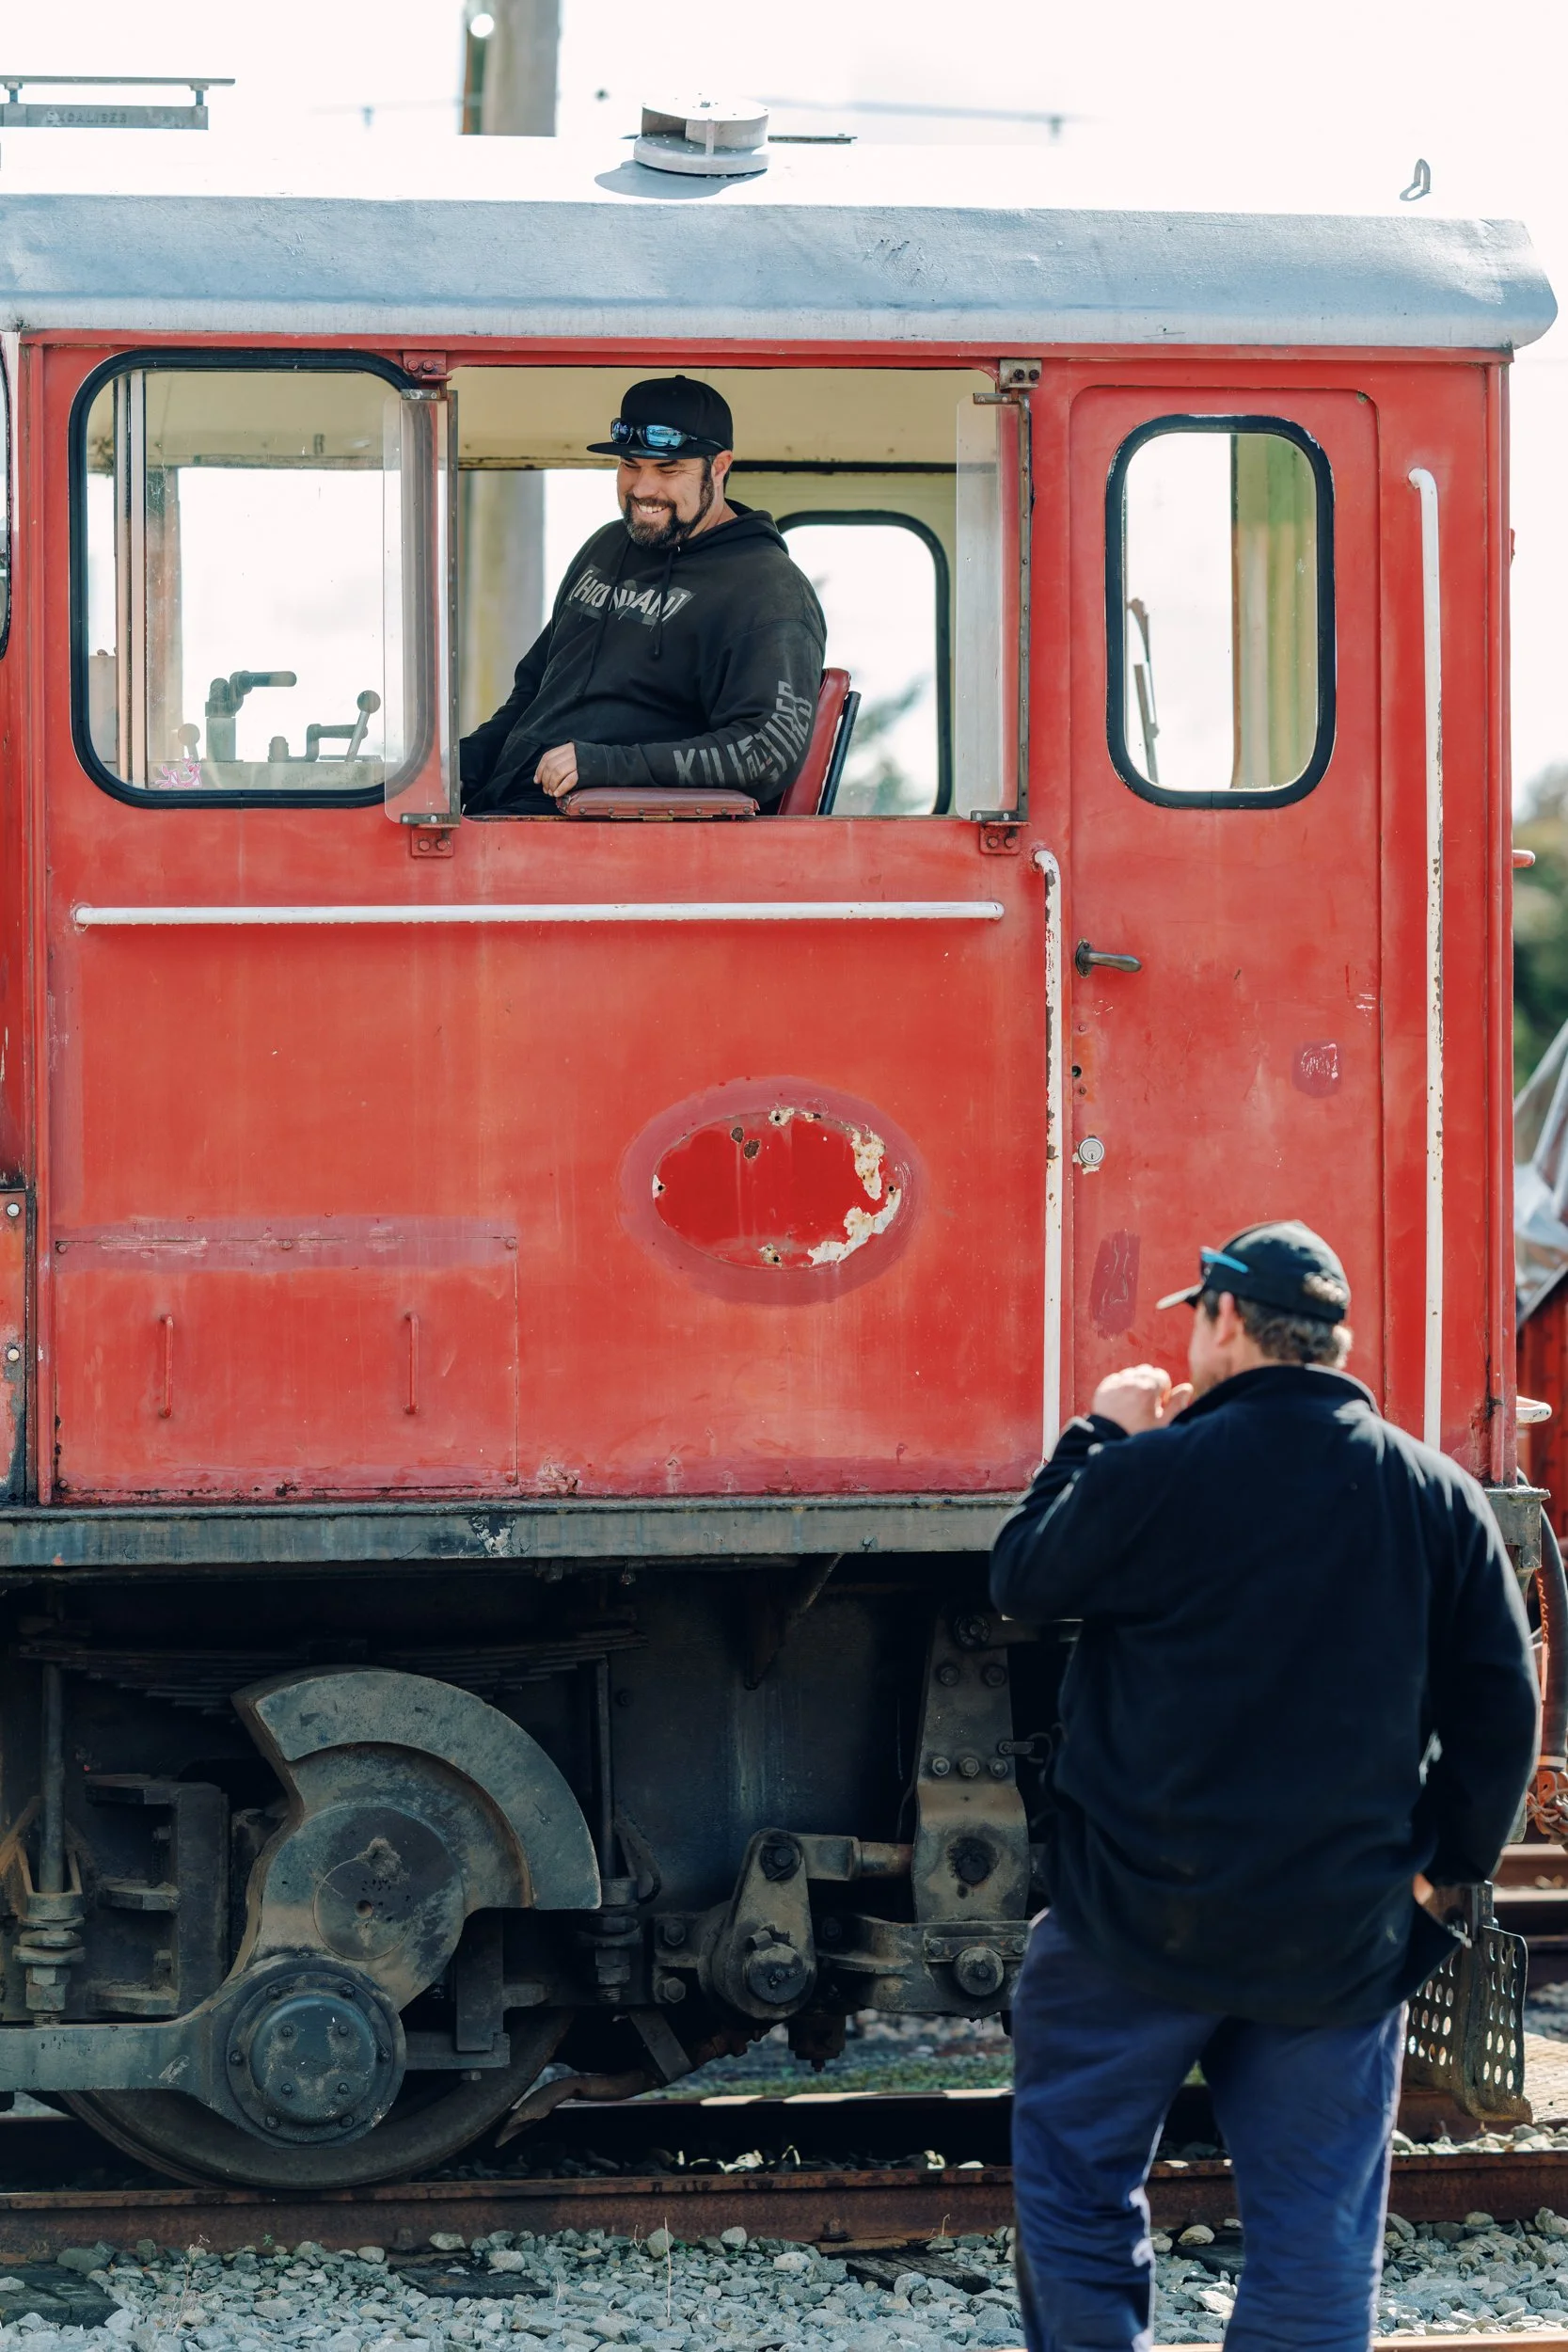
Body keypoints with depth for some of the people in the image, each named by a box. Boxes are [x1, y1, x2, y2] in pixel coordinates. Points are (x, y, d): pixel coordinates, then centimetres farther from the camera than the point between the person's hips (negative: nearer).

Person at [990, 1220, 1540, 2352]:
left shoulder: (1153, 1472, -11)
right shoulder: (1443, 1498, 1)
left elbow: (1024, 1580, 6)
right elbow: (1500, 1713, 4)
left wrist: (1096, 1437, 16)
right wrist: (1442, 1859, 16)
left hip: (1143, 1918, -3)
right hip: (1343, 1939, 3)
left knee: (1076, 2184, 14)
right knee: (1320, 2254, 7)